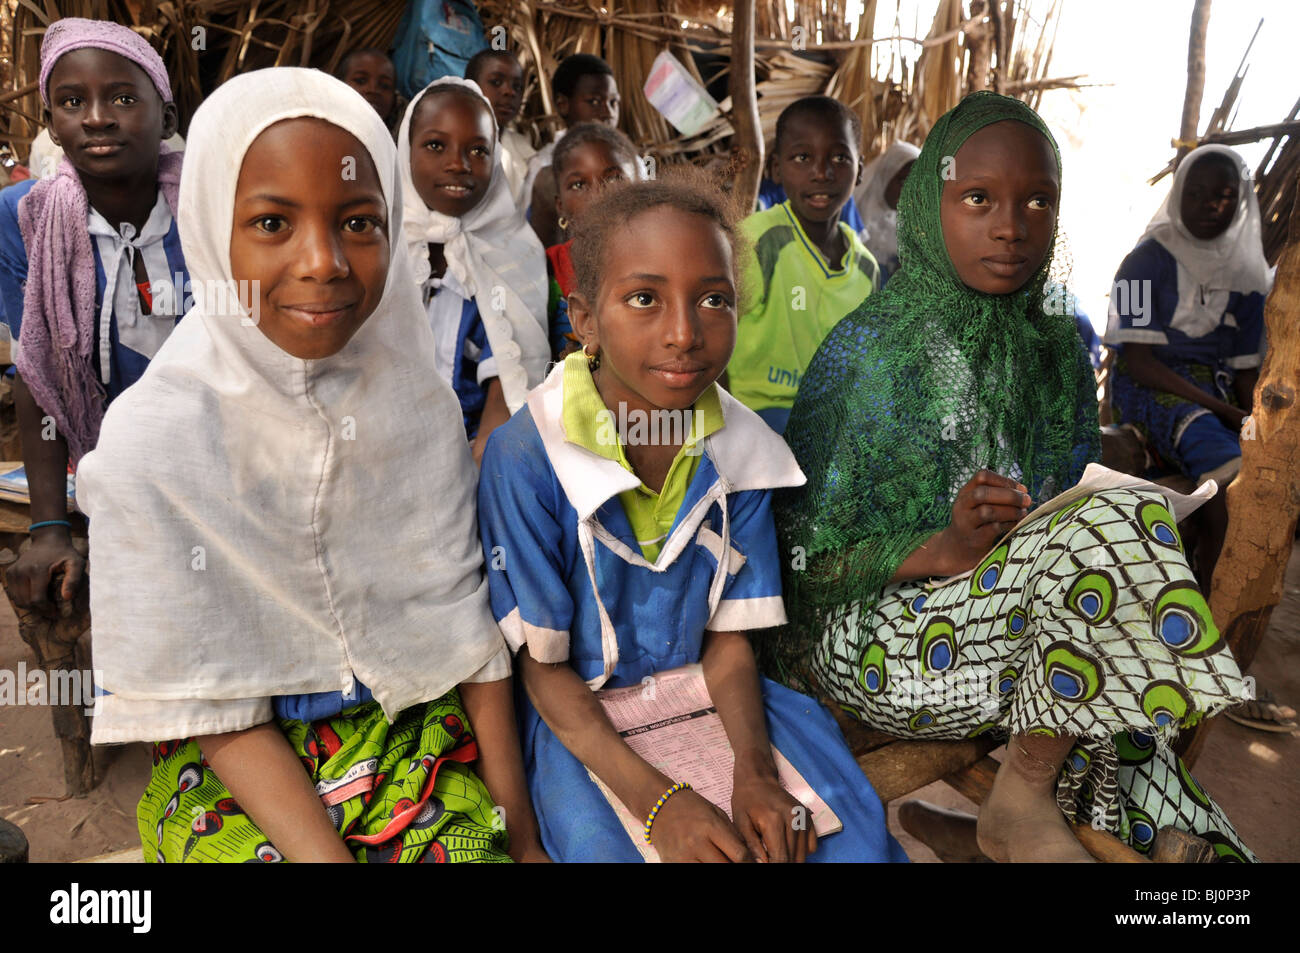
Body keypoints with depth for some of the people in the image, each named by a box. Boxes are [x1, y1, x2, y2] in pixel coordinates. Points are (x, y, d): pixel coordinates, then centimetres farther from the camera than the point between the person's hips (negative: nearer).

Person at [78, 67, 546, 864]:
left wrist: (521, 831, -6)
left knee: (479, 841, -19)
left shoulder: (420, 403, -8)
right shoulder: (150, 440, -16)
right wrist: (326, 856, -20)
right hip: (240, 768, -1)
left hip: (422, 737, 2)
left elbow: (468, 630, -4)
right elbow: (216, 713, -11)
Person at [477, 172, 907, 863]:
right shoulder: (526, 456, -18)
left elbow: (728, 639, -1)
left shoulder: (740, 450, -6)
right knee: (605, 846, -26)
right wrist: (653, 797, -22)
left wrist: (753, 770, -17)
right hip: (577, 717, -3)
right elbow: (541, 665, -12)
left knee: (852, 825, -10)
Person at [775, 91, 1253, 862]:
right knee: (1119, 526, -25)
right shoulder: (864, 350, -9)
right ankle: (1023, 800, -11)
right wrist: (943, 549, -25)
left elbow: (1074, 496, 13)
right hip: (874, 633, -5)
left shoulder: (1060, 350, 7)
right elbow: (803, 553, -10)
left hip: (1007, 627, 6)